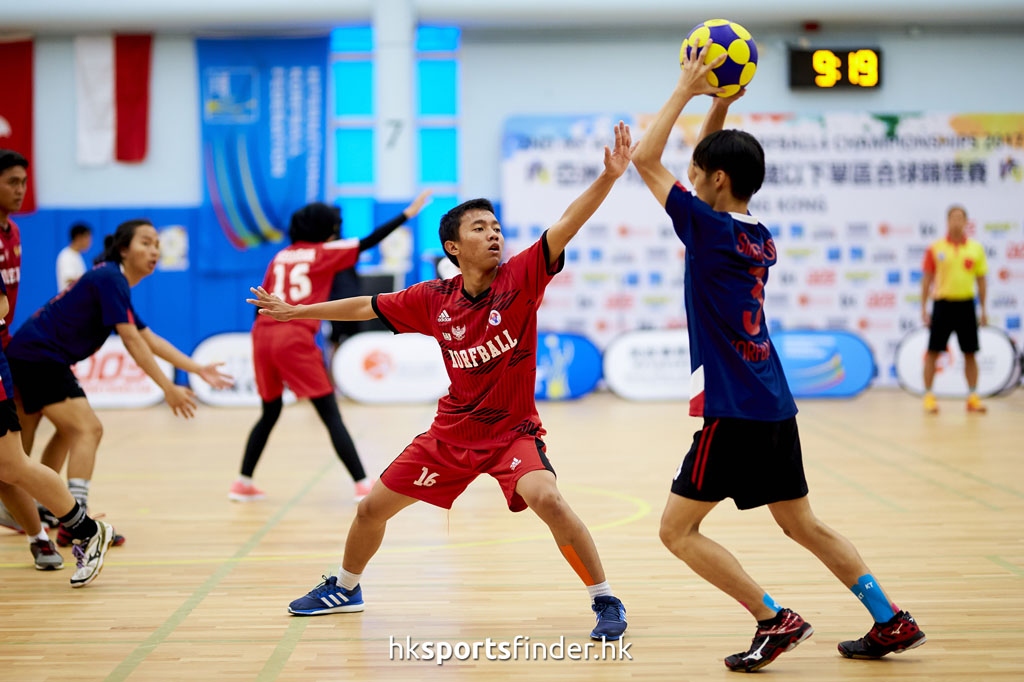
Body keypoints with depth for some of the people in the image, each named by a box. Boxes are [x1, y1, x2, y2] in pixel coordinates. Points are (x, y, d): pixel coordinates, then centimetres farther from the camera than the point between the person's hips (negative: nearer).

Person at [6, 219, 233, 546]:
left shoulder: (117, 284, 15)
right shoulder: (110, 279, -15)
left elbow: (149, 339, 17)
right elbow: (131, 341, -20)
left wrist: (199, 369, 12)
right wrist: (169, 389, -20)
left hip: (27, 357, 10)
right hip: (39, 357, -10)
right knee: (87, 429, -15)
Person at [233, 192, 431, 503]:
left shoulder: (280, 257, 21)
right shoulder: (324, 252, 7)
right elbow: (368, 242, 3)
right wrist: (407, 213, 6)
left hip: (263, 334, 6)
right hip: (296, 338, -5)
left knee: (270, 413, 22)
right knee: (331, 415, -2)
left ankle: (242, 483, 22)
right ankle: (363, 485, -6)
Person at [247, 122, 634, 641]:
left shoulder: (521, 277, -15)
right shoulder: (433, 299, -6)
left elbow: (568, 223, -28)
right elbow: (365, 307, 7)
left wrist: (608, 177, -41)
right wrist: (295, 311, 13)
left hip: (513, 428, -4)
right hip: (453, 428, 4)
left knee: (547, 499, -31)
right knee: (372, 508, 11)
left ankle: (605, 600, -13)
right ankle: (345, 588, 40)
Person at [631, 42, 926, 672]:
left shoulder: (709, 227, -12)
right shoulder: (762, 239, 10)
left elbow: (646, 158, -7)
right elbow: (713, 171, 27)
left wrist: (686, 91, 0)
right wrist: (718, 105, 19)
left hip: (734, 411, -8)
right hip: (775, 407, 9)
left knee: (678, 530, 0)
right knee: (803, 525, 18)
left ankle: (776, 621, -3)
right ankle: (893, 622, 17)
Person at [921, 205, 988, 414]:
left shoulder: (976, 249, 4)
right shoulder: (935, 248, 0)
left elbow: (981, 280, 9)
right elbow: (927, 279, 3)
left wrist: (984, 309, 5)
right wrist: (923, 308, -1)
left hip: (966, 305, 1)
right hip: (942, 303, -1)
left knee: (970, 353, 4)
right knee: (933, 351, -1)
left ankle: (973, 397, 11)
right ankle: (928, 396, 6)